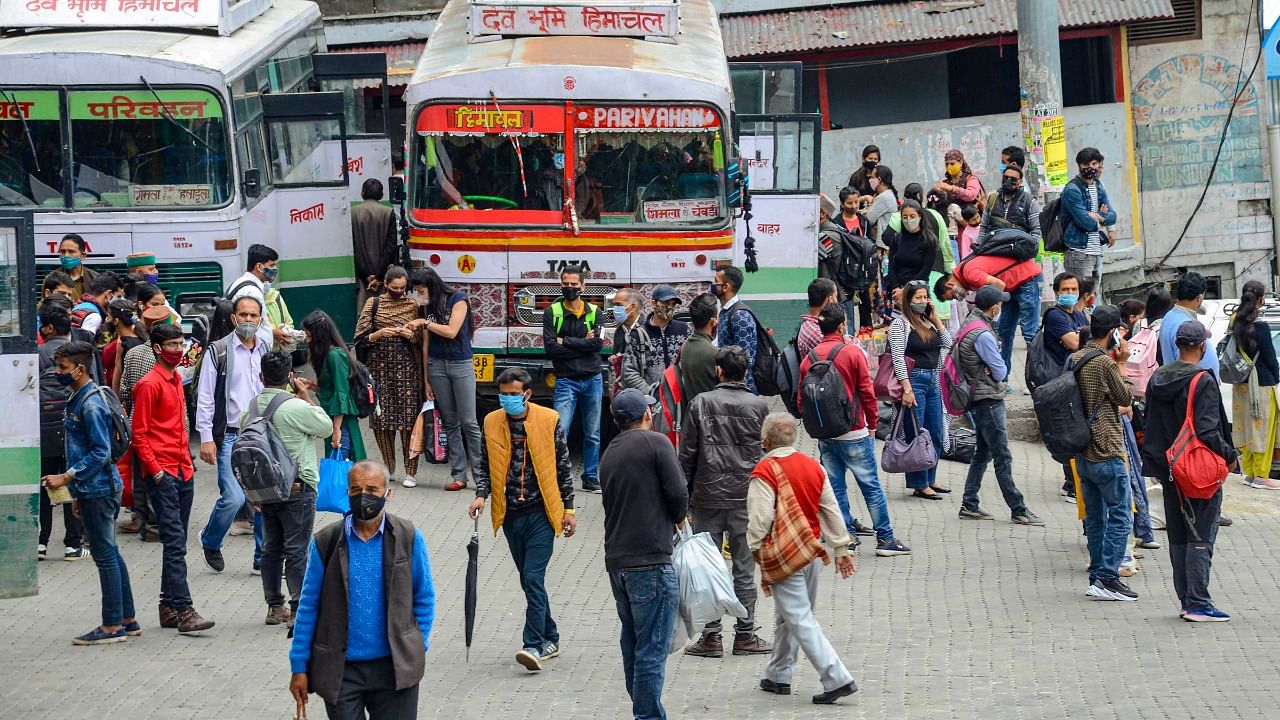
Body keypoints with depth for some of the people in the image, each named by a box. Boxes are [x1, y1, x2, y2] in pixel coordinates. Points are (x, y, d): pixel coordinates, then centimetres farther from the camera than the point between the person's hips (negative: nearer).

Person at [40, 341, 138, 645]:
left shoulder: (91, 404, -17)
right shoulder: (78, 399, 14)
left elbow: (101, 452, -21)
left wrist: (67, 477, -21)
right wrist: (78, 493, 21)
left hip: (98, 490, -10)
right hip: (93, 488, 10)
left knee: (105, 555, -4)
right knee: (110, 553, 13)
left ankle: (113, 626, 2)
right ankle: (127, 619, 20)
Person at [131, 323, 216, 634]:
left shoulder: (176, 380, 16)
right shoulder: (149, 384, -9)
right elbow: (139, 433, -11)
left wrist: (187, 461, 16)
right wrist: (155, 470, -16)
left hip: (183, 471, 8)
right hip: (162, 474, -8)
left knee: (176, 543, 10)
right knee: (175, 542, -12)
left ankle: (169, 607, 15)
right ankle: (184, 610, -14)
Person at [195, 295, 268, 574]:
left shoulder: (267, 351, 10)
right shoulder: (218, 351, -4)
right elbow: (205, 397, -4)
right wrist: (206, 438, -9)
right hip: (230, 436, -5)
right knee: (234, 497, -13)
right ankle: (210, 541, 14)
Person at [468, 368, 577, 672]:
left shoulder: (549, 420, -4)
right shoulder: (491, 423, 3)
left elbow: (563, 467, 3)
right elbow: (483, 465, 11)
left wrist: (569, 508, 2)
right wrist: (481, 494, -7)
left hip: (542, 512, -4)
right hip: (510, 514, 4)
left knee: (533, 577, -13)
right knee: (530, 580, 11)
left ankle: (534, 646, -11)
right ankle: (550, 639, 25)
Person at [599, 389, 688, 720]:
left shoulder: (609, 454, 17)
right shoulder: (655, 443, -6)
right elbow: (678, 494, -12)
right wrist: (677, 517, 10)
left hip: (616, 561, 8)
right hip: (651, 561, -8)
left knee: (632, 643, 16)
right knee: (652, 649, -6)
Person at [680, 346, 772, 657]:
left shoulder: (701, 403, -3)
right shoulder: (759, 405, -1)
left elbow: (687, 452, -2)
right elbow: (766, 453, 4)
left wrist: (685, 492, 6)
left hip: (708, 495, -1)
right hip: (746, 497, 1)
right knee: (744, 569, 7)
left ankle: (711, 636, 5)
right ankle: (745, 635, 10)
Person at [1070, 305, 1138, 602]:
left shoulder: (1074, 359, 9)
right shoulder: (1104, 362, -17)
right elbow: (1125, 398, -4)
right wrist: (1121, 363, 0)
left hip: (1083, 452, 9)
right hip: (1107, 452, -9)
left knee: (1094, 517, 14)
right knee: (1120, 516, -2)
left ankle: (1096, 576, 17)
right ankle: (1108, 579, -6)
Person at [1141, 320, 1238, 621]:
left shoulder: (1158, 378, 6)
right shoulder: (1203, 382, -17)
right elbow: (1207, 431, -21)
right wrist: (1230, 455, -8)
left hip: (1169, 469, 7)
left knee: (1178, 537, 13)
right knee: (1201, 537, -3)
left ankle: (1185, 600, 18)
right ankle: (1198, 604, -4)